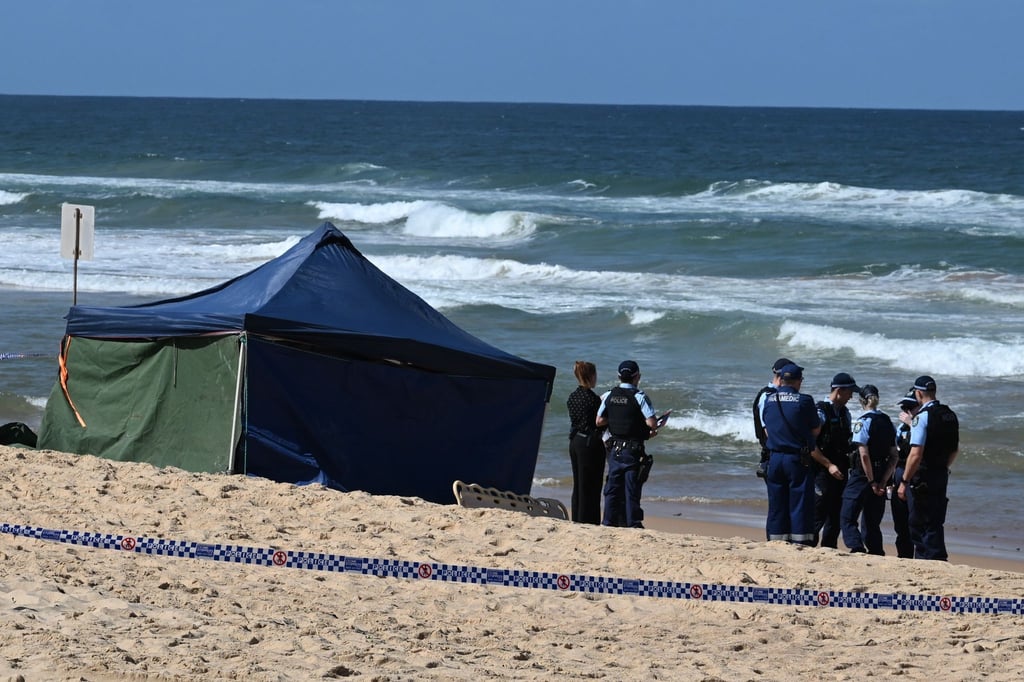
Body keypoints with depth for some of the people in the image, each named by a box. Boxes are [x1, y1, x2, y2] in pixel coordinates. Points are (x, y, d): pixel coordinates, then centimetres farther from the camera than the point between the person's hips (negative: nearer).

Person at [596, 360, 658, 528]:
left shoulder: (609, 396, 3)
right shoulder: (639, 397, -12)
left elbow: (599, 421, 6)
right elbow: (651, 422, -18)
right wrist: (653, 430, 3)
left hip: (614, 449, 4)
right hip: (633, 449, -4)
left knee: (613, 486, 11)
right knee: (632, 487, 0)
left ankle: (609, 522, 13)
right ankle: (633, 522, 0)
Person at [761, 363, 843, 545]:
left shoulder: (768, 401, 5)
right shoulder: (804, 401, -8)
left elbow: (767, 432, 10)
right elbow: (816, 431, 0)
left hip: (774, 459, 4)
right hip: (798, 460, -4)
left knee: (777, 507, 9)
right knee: (800, 507, -1)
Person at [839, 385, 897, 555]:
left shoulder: (863, 421, -12)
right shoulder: (887, 422, 8)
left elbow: (864, 455, -19)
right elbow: (894, 456, 6)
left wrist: (872, 482, -14)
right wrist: (882, 481, 2)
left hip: (862, 476, -6)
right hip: (880, 477, 6)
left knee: (847, 519, -2)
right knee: (872, 523, 15)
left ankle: (858, 549, -21)